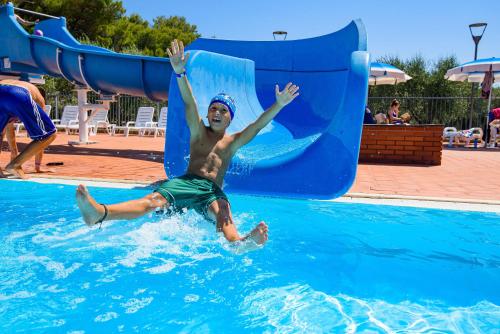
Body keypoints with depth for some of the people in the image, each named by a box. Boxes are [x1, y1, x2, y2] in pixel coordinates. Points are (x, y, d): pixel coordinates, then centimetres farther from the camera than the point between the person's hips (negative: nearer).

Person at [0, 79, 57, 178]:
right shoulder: (38, 97, 38)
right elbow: (39, 129, 38)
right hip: (19, 96, -4)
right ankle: (15, 165, 8)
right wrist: (37, 164, 43)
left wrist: (14, 153, 67)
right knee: (50, 135, 12)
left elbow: (9, 127, 56)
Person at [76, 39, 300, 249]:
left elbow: (257, 125, 6)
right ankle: (99, 213, -53)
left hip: (213, 191, 0)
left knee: (223, 214, -35)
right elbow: (189, 104, 1)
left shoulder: (232, 142, 20)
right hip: (186, 181, 0)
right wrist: (180, 73, -15)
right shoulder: (199, 132, 18)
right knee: (154, 199, -29)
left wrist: (278, 105, -9)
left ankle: (239, 242, -70)